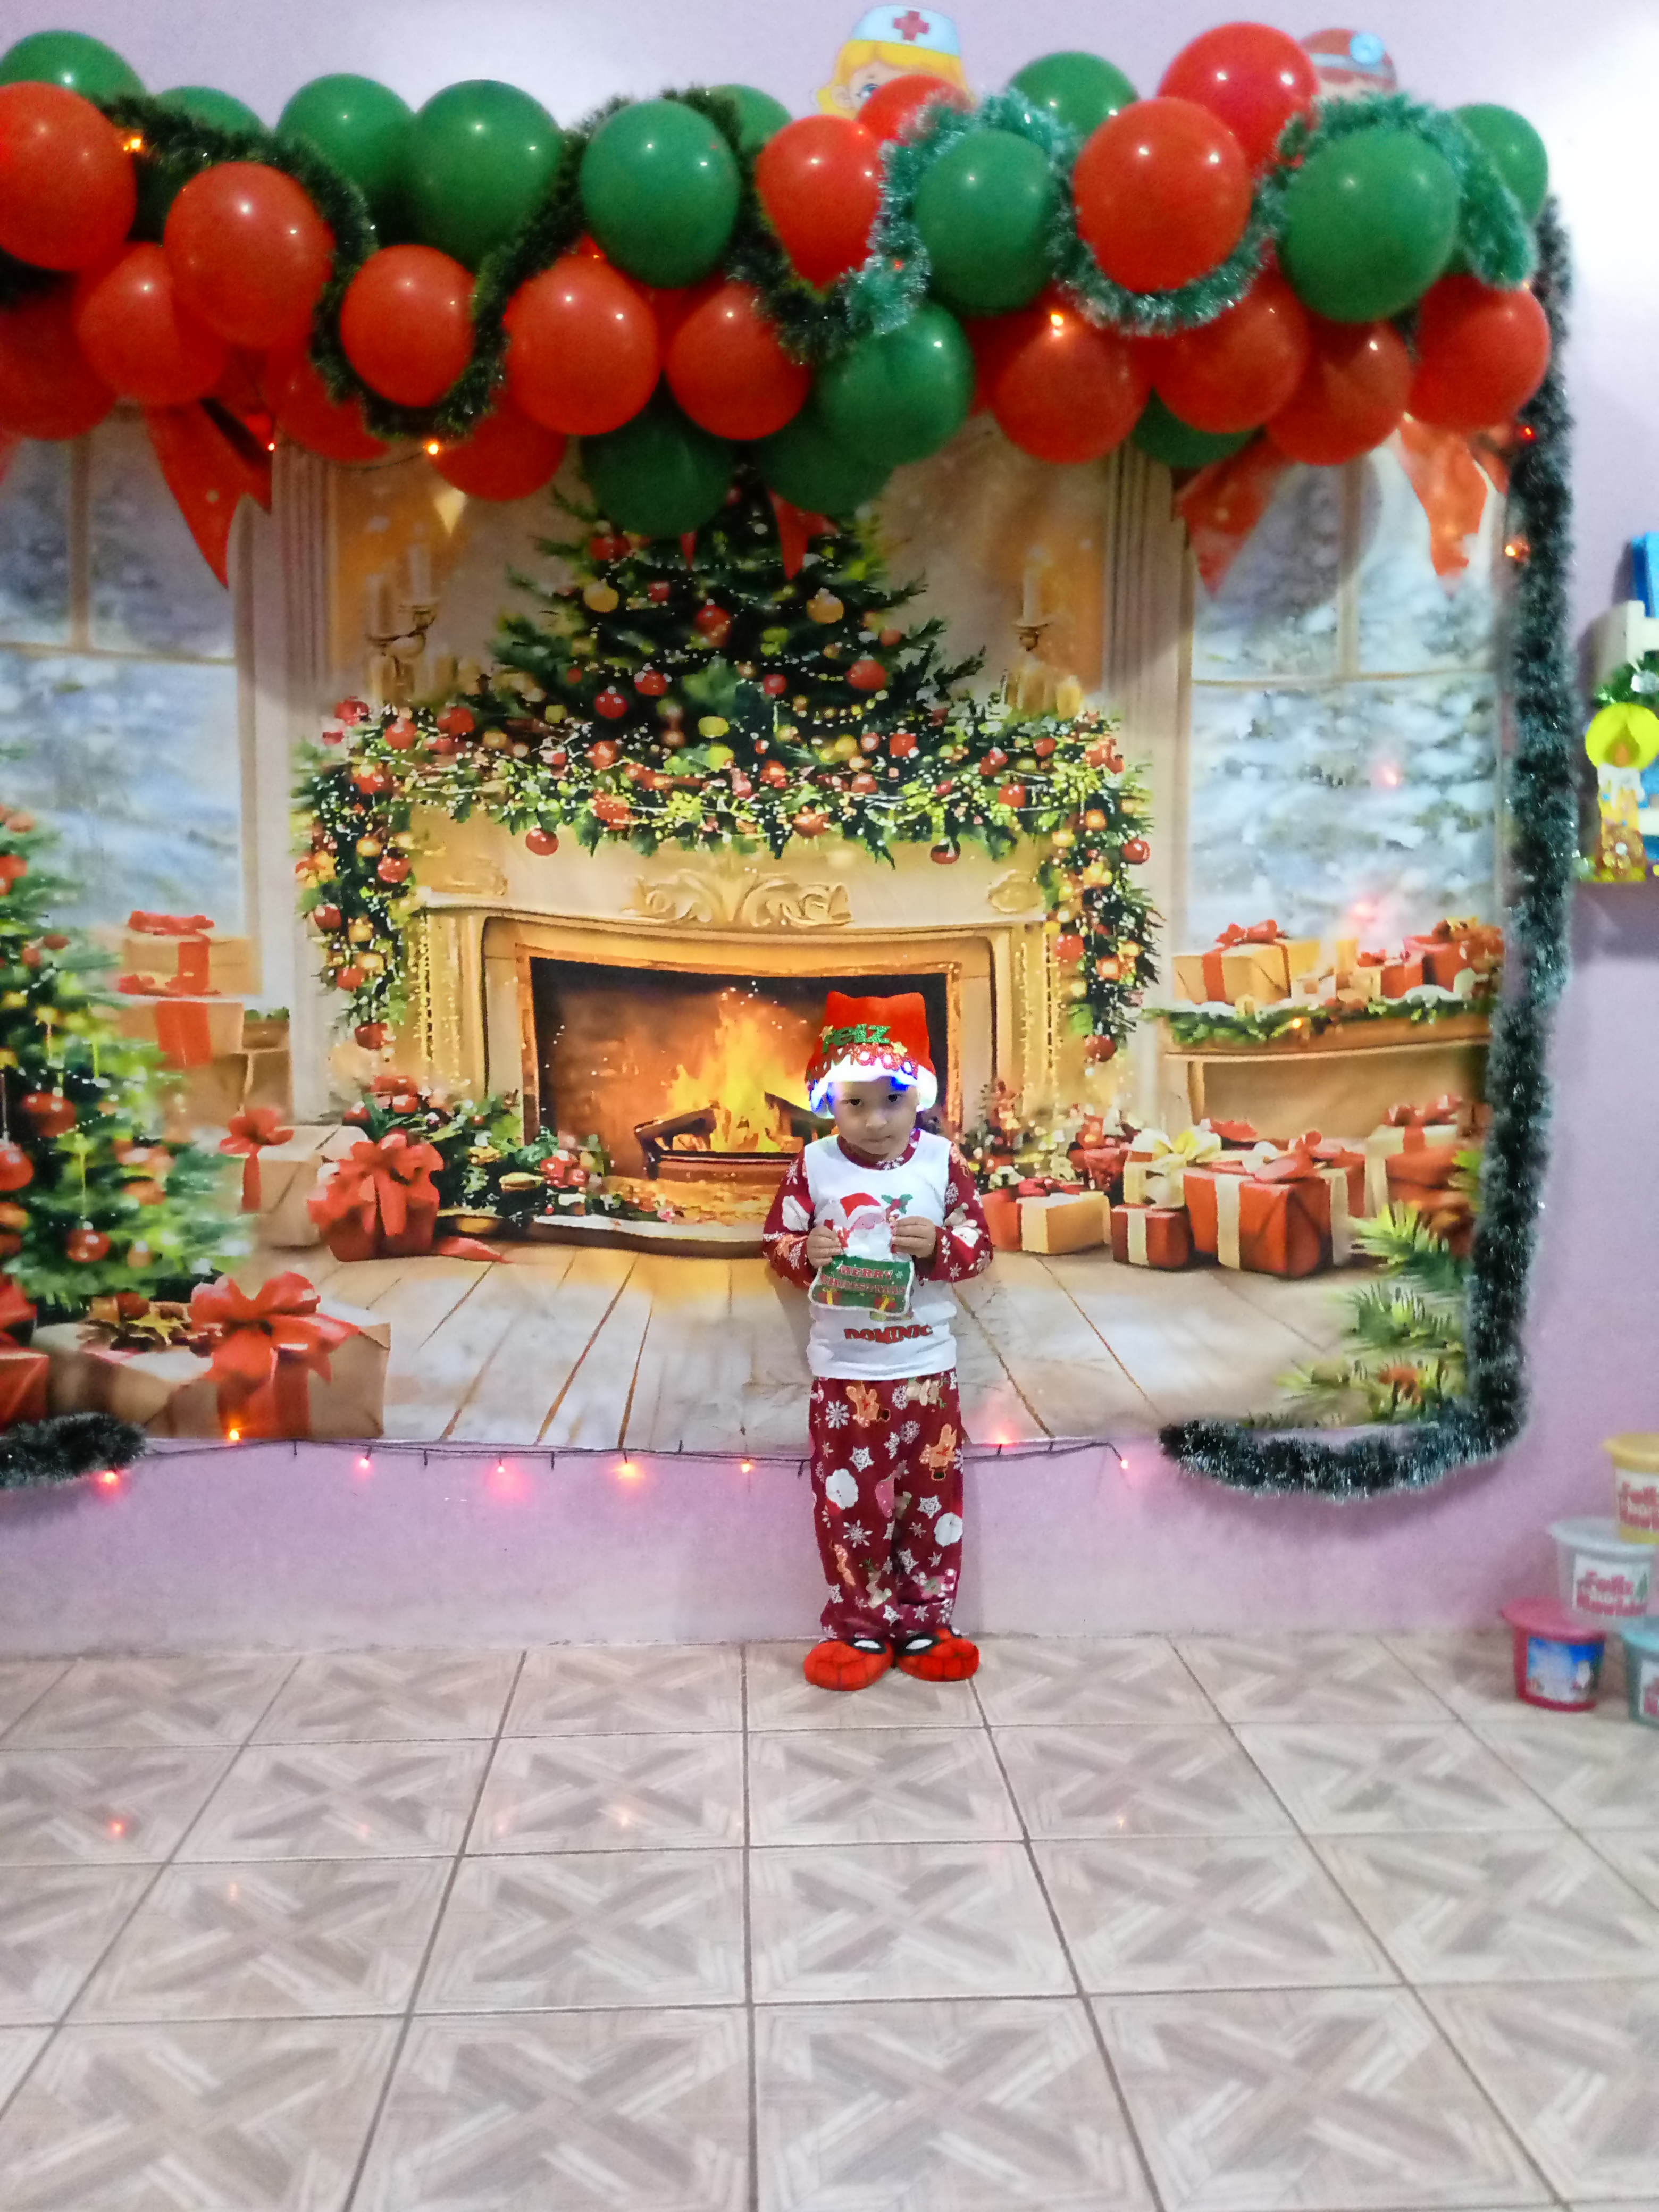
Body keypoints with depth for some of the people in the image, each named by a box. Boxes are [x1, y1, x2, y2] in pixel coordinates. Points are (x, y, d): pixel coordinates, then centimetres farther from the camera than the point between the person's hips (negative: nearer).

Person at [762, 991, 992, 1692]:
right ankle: (858, 1626, 21)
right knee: (849, 1500, 6)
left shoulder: (941, 1162, -4)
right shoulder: (815, 1166, -5)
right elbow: (776, 1242, 0)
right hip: (844, 1368, -1)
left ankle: (923, 1622, 25)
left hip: (926, 1364, 1)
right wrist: (807, 1253, -21)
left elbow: (979, 1247, -2)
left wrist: (938, 1244, -22)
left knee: (931, 1495, 10)